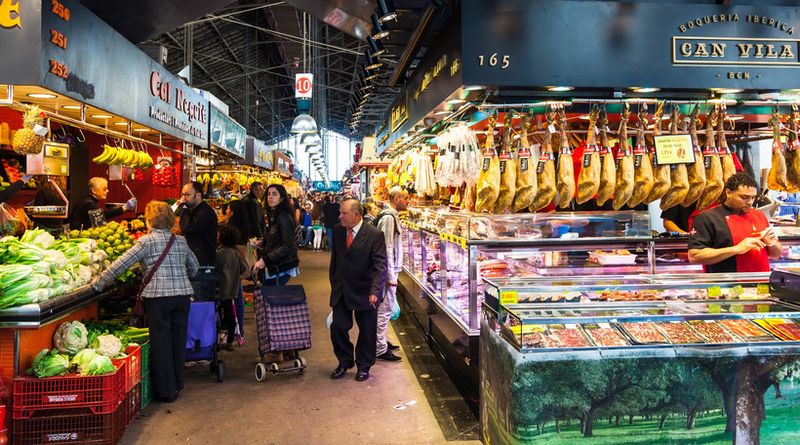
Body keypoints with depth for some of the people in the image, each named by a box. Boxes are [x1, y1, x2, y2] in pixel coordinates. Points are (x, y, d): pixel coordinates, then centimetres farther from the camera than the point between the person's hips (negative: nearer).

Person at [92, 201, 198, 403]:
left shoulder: (147, 241, -3)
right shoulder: (181, 240, 11)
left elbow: (122, 263, -6)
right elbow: (194, 266, 20)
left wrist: (99, 282, 2)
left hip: (158, 297, -5)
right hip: (182, 295, 5)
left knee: (160, 342, 5)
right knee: (178, 340, 14)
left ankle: (166, 391, 11)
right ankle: (177, 384, 25)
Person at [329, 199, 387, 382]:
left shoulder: (374, 234, -16)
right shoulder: (337, 231, 0)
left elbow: (380, 266, -20)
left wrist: (375, 291, -30)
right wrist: (334, 283, 13)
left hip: (365, 292, -4)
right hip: (341, 290, 4)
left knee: (367, 331, 10)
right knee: (338, 327, 5)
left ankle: (364, 366, 30)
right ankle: (344, 362, 28)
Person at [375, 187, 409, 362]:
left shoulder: (392, 216, 13)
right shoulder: (388, 218, -18)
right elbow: (387, 249, -21)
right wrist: (391, 276, -20)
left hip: (390, 270, 10)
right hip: (388, 272, -10)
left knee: (385, 308, 18)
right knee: (385, 309, -4)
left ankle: (381, 341, 30)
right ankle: (380, 349, 3)